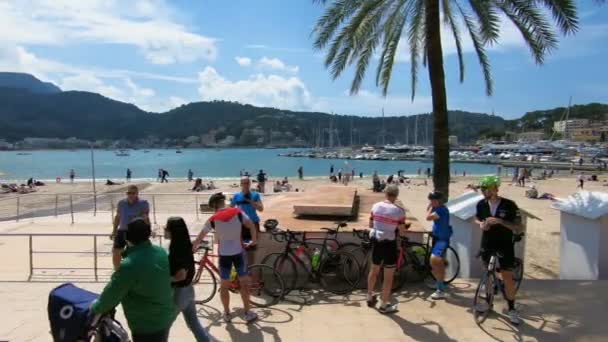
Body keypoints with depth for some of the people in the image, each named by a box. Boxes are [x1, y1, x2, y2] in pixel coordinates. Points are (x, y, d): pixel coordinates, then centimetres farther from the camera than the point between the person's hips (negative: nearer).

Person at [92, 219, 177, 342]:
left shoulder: (129, 265, -28)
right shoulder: (162, 252, -5)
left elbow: (112, 294, -16)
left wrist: (96, 307, 4)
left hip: (147, 324, -7)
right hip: (166, 315, 7)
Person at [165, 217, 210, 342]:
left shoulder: (177, 249, -24)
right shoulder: (184, 245, 2)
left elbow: (181, 275, -27)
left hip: (178, 292, -8)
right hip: (187, 289, 8)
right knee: (193, 321, 19)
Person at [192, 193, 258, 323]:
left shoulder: (213, 219, -6)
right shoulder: (237, 212, -5)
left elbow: (200, 237, 2)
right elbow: (251, 225, -9)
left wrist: (192, 248, 18)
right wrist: (254, 240, 6)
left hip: (224, 255, 0)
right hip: (239, 253, 0)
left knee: (224, 285, 15)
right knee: (244, 283, 13)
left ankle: (227, 314, 25)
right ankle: (248, 313, 19)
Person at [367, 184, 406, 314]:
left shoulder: (376, 206, -1)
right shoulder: (399, 211, -16)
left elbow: (370, 224, 6)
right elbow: (402, 230, -10)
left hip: (376, 241, 6)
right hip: (389, 244, -5)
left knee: (374, 270, 23)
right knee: (388, 276, 8)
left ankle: (370, 298, 38)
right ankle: (384, 305, 17)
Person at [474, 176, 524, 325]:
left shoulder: (509, 205, -17)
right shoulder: (481, 204, -6)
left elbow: (519, 228, -17)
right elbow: (477, 219, 14)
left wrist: (500, 221, -30)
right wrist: (481, 224, -10)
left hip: (505, 245, -3)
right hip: (487, 244, 4)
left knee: (508, 278, -2)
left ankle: (512, 309, 14)